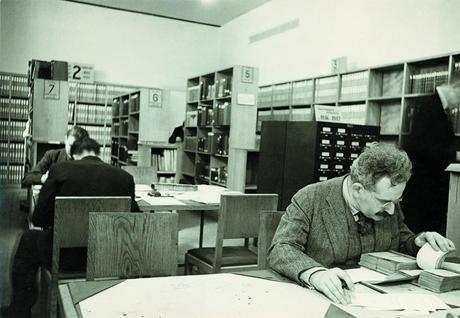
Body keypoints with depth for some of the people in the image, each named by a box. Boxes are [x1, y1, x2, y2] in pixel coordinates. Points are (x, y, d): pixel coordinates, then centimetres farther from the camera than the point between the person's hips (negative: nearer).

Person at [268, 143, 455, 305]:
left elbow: (402, 243, 20)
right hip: (327, 301, -5)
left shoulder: (388, 201, 4)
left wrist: (418, 242, -3)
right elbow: (280, 250, -20)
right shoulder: (309, 199, -14)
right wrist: (315, 274, -39)